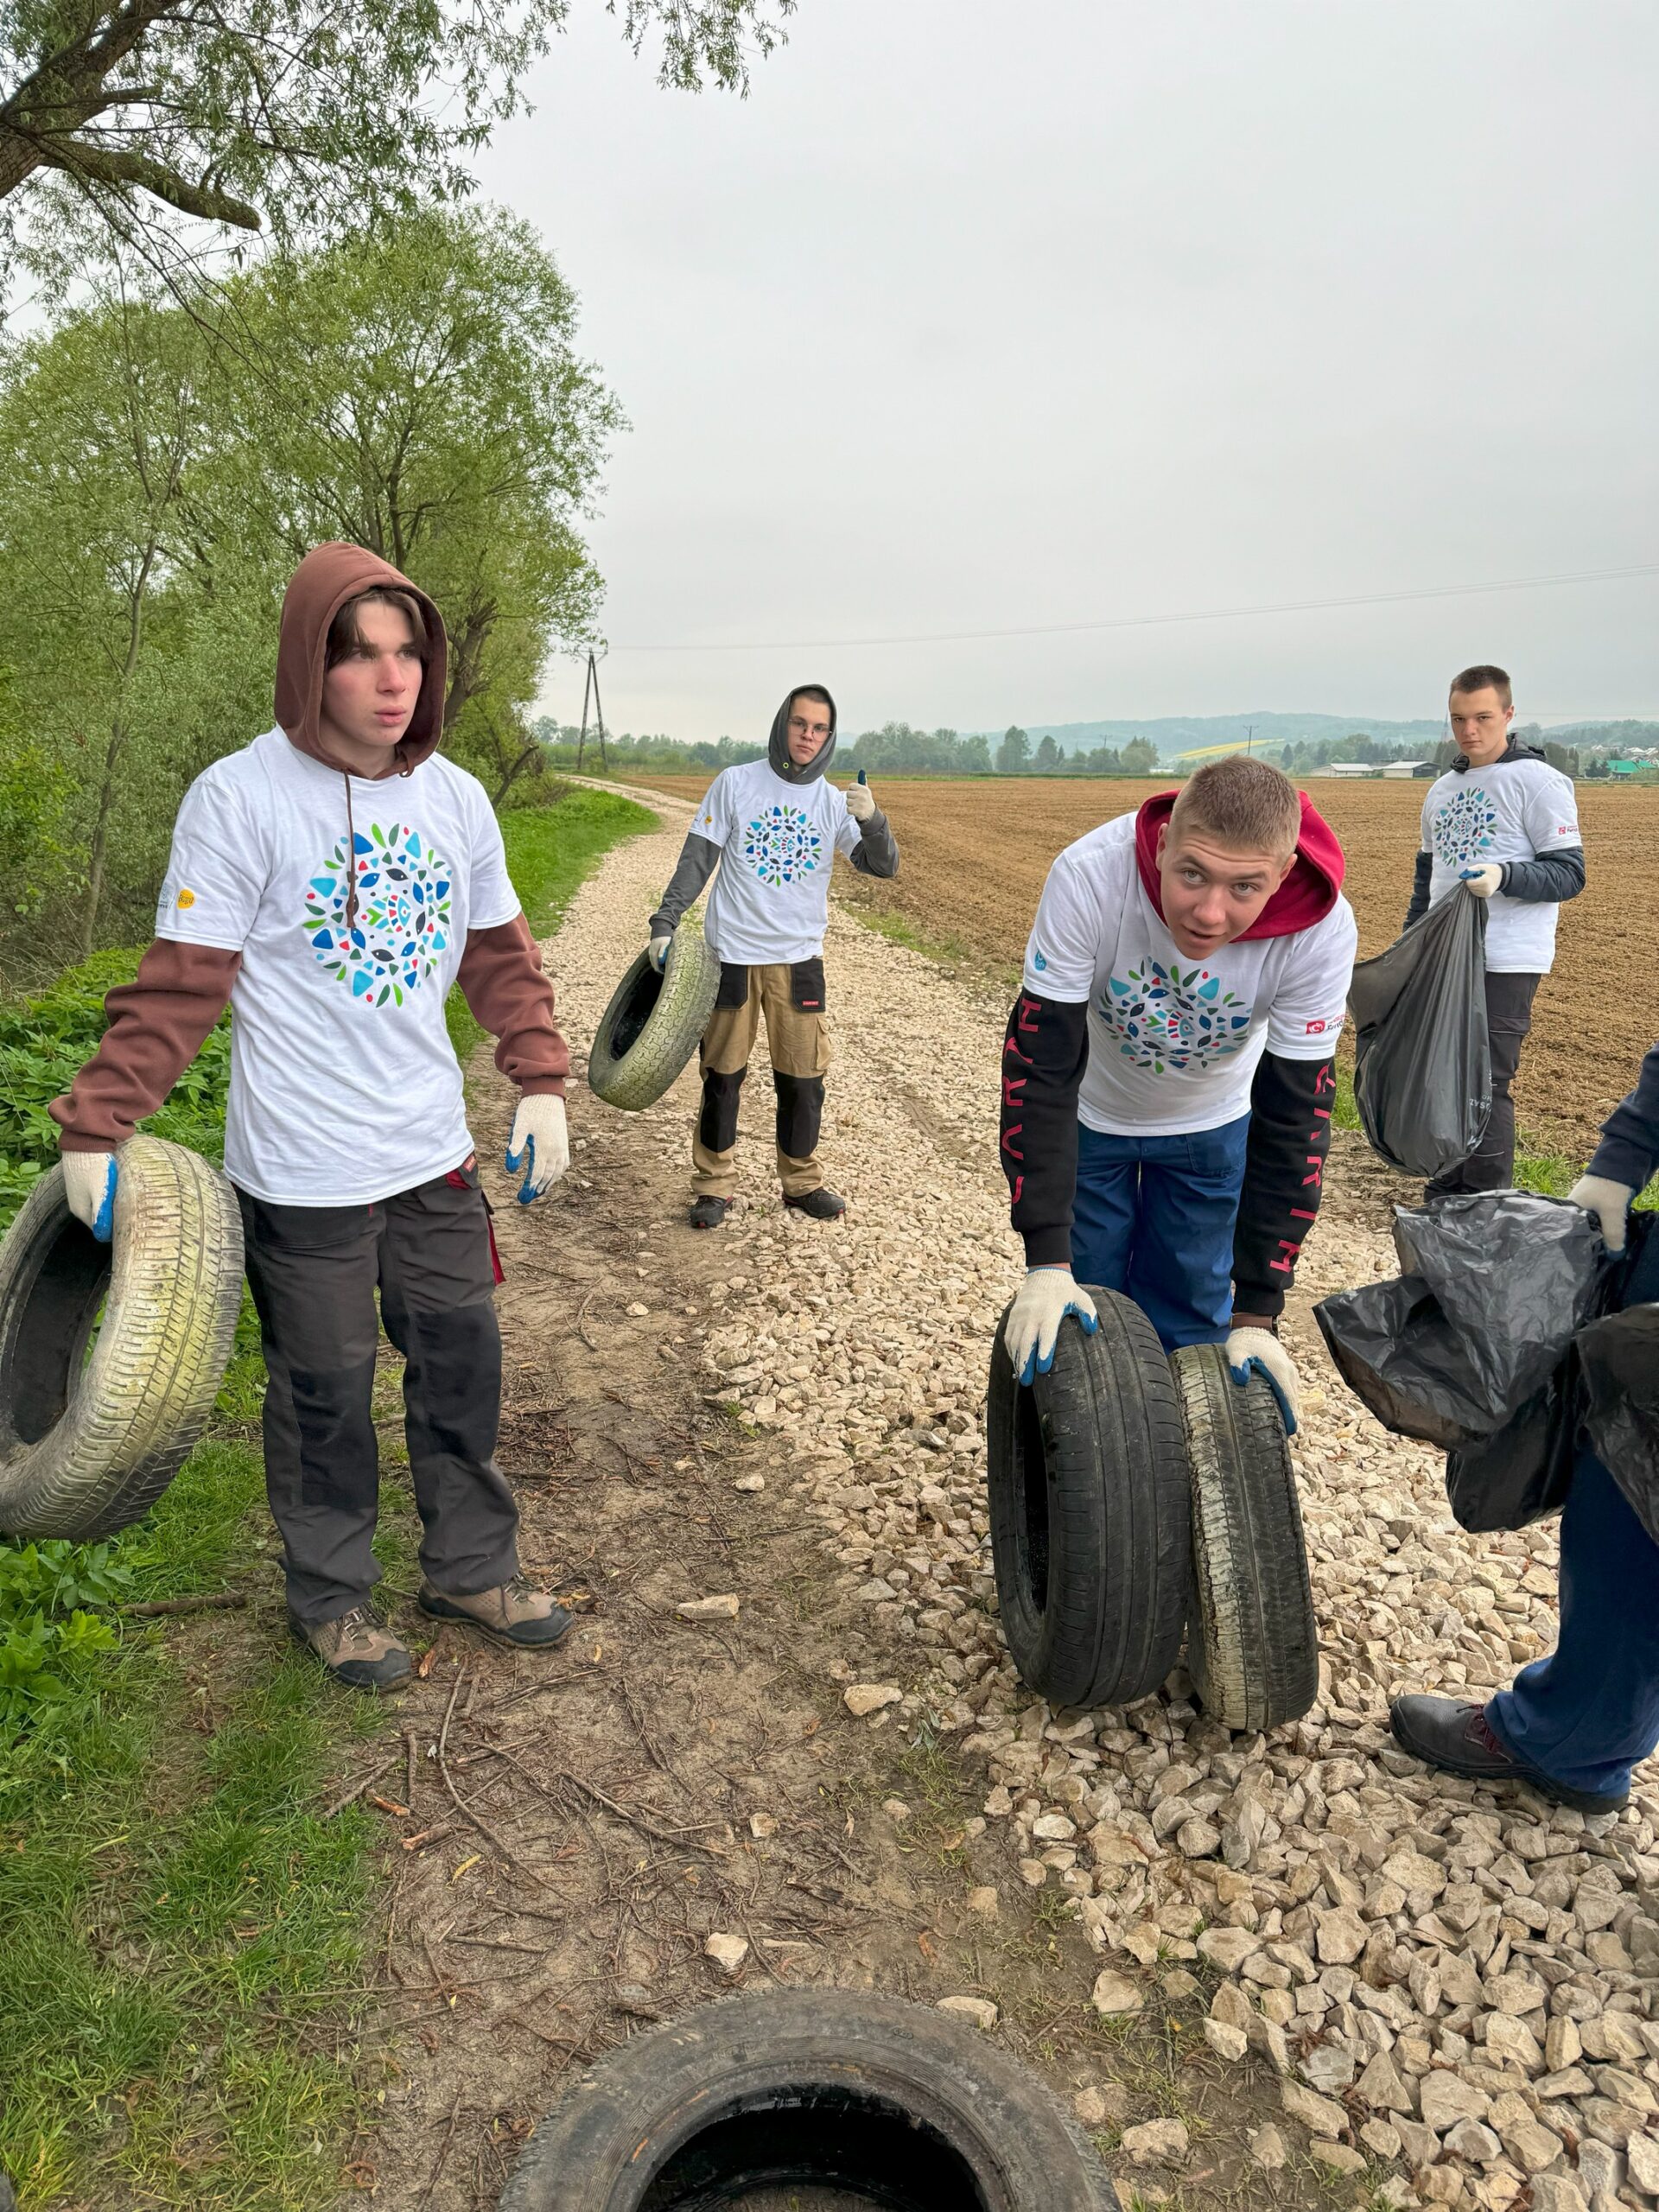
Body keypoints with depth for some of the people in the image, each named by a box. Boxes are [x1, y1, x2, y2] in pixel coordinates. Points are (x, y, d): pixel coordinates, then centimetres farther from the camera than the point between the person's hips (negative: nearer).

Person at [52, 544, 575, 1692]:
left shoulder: (456, 796, 2)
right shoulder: (242, 797, -13)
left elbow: (503, 956, 11)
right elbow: (179, 983, -12)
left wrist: (543, 1083, 5)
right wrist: (94, 1126, -15)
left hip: (438, 1158, 5)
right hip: (304, 1176, -4)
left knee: (463, 1368, 14)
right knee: (326, 1394, 10)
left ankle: (473, 1568, 35)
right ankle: (331, 1595, 33)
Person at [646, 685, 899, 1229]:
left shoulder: (834, 802, 3)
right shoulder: (735, 783, -2)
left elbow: (883, 867, -4)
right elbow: (696, 861, 0)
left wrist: (871, 819, -23)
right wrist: (665, 923, -6)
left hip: (799, 959, 2)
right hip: (733, 954, -1)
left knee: (803, 1080, 5)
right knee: (723, 1075, 6)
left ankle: (802, 1183, 23)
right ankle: (714, 1186, 19)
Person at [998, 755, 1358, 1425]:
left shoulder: (1322, 930, -32)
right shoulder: (1089, 875, -38)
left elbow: (1291, 1120, -23)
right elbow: (1038, 1069, -31)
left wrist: (1257, 1313, -22)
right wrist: (1047, 1262, -34)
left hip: (1211, 1124, 1)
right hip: (1089, 1115, -1)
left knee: (1190, 1324, 9)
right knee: (1076, 1325, 6)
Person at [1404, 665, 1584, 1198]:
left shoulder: (1539, 782, -6)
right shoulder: (1442, 789, 16)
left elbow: (1569, 874, -10)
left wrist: (1503, 876, -27)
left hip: (1505, 965, -7)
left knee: (1486, 1085, -7)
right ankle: (1444, 1201, 23)